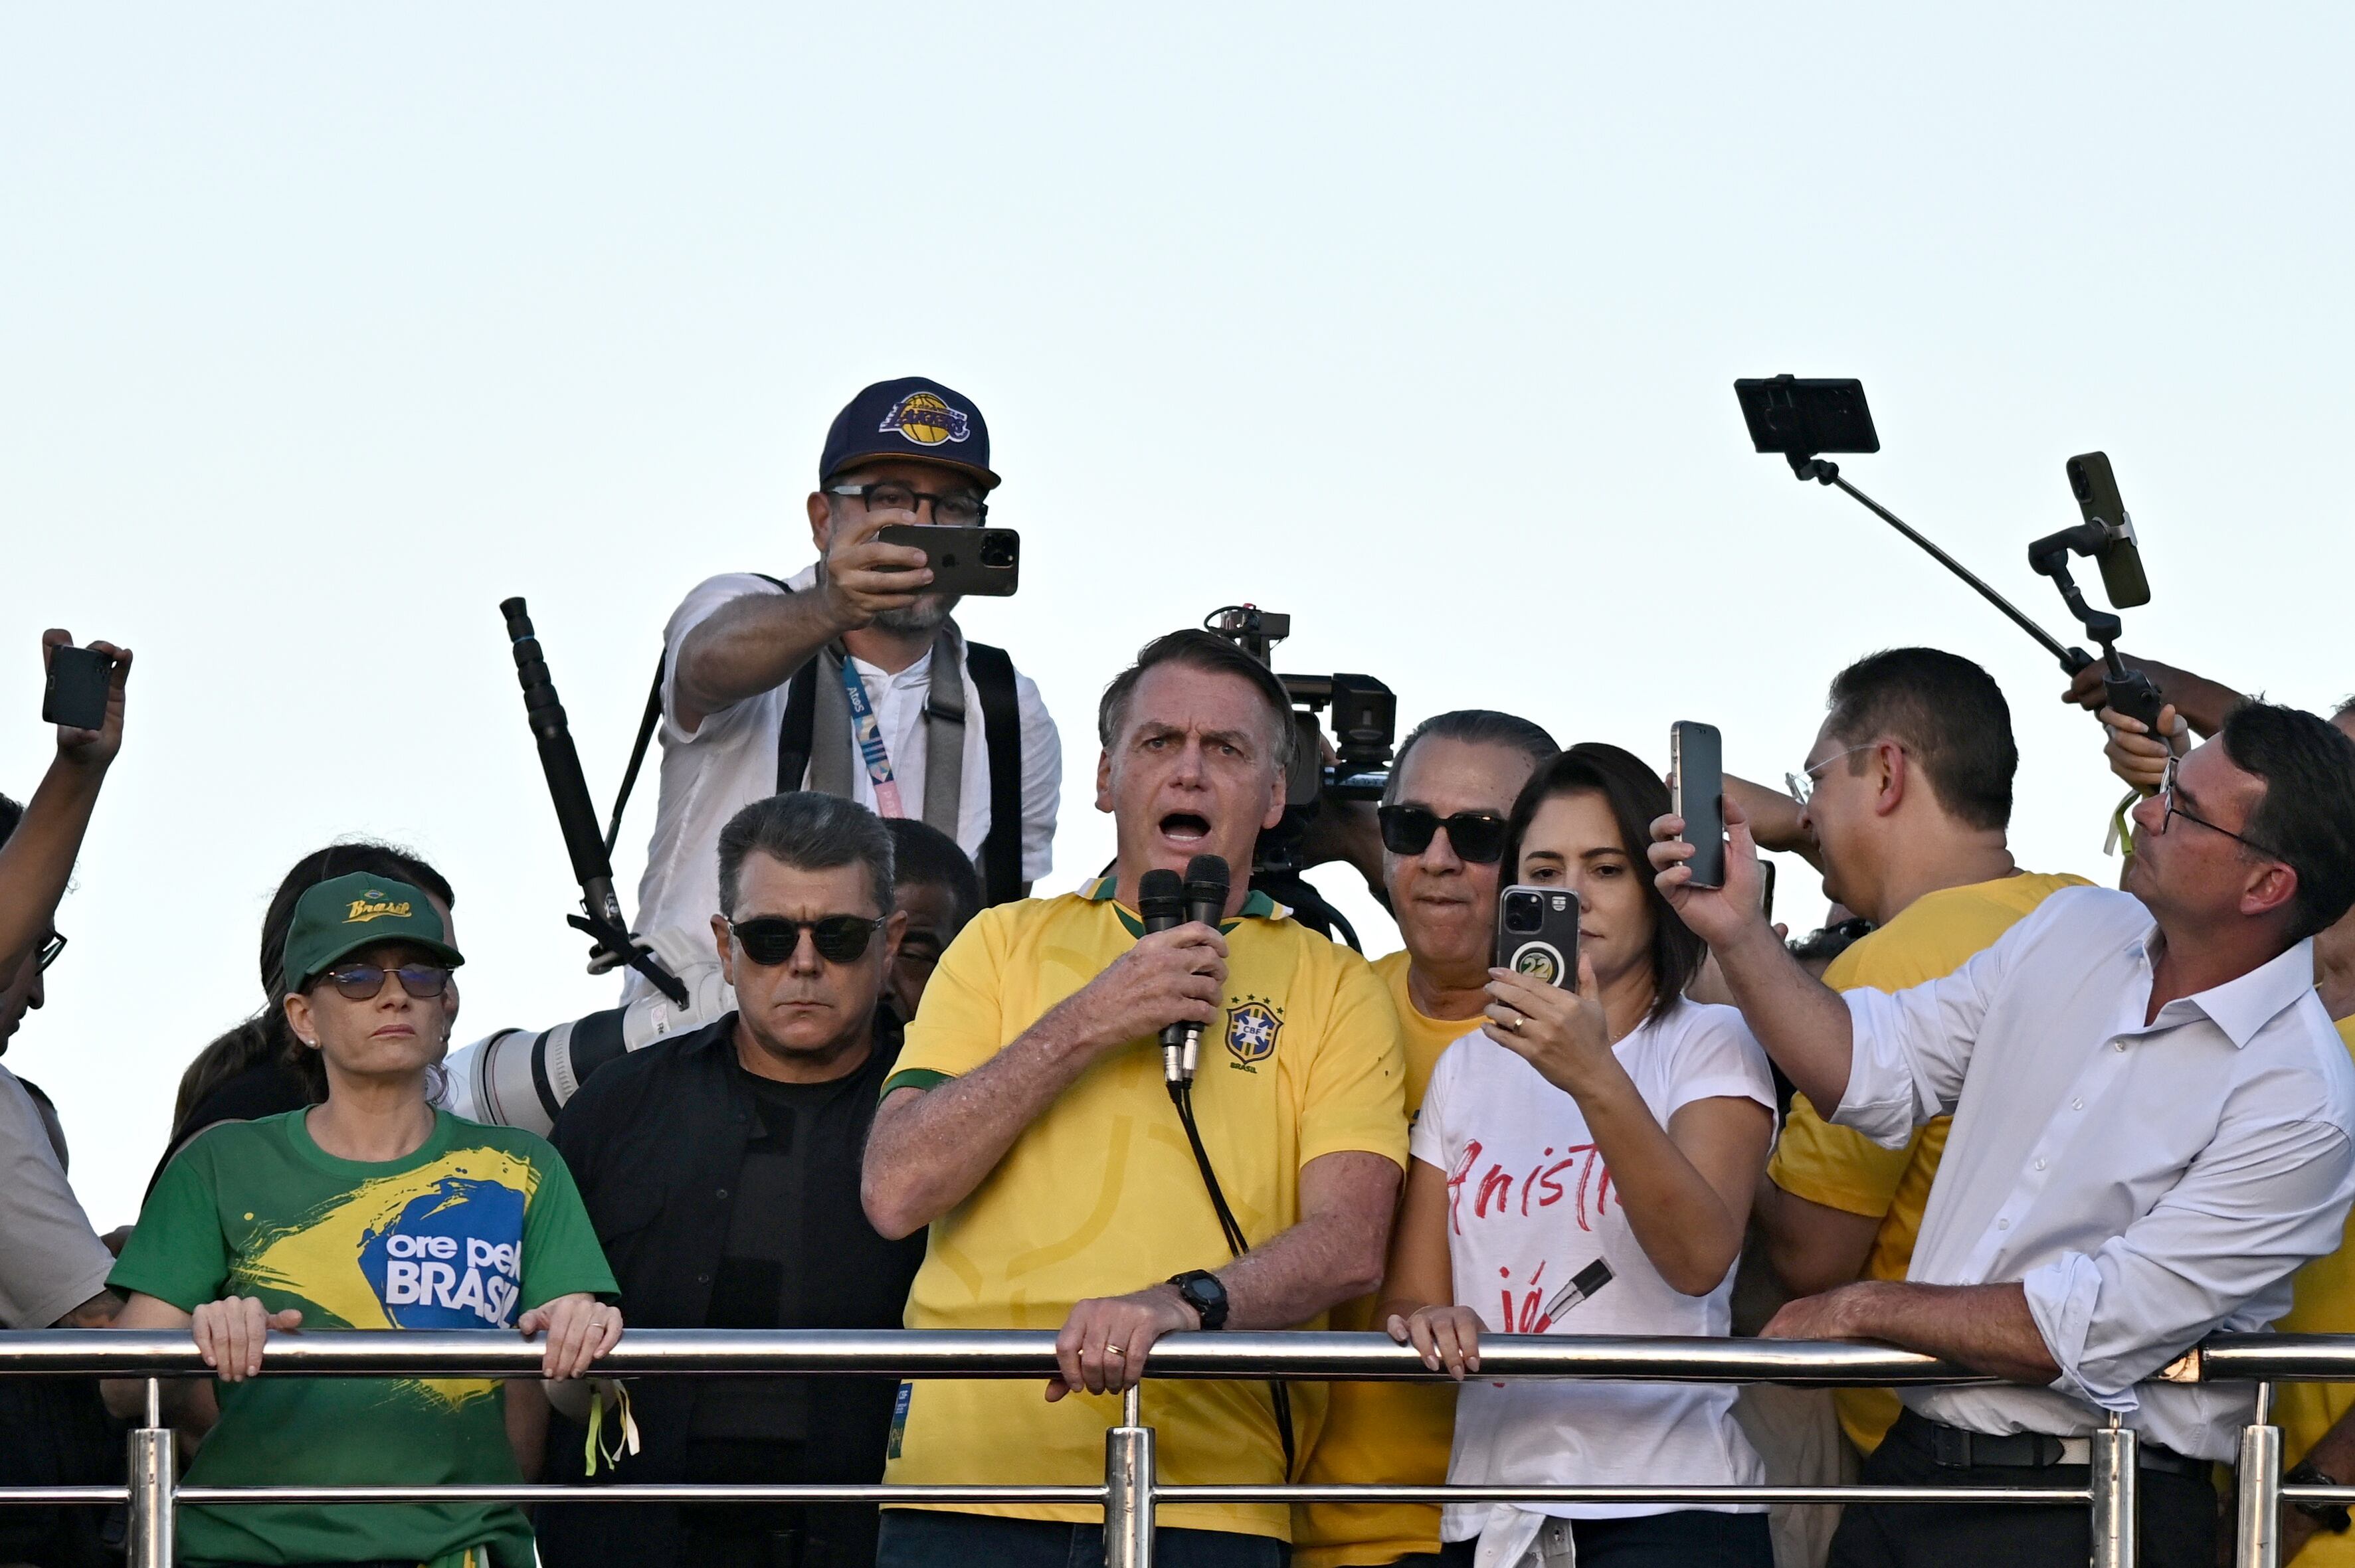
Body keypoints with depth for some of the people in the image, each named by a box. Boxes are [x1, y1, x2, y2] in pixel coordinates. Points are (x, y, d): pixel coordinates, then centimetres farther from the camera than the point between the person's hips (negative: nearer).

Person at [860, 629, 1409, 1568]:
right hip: (972, 1474, 1)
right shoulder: (1006, 944, 16)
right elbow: (896, 1192, 3)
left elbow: (1349, 1243, -3)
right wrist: (1081, 1027, -6)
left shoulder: (1332, 989, 12)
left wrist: (1184, 1304, -21)